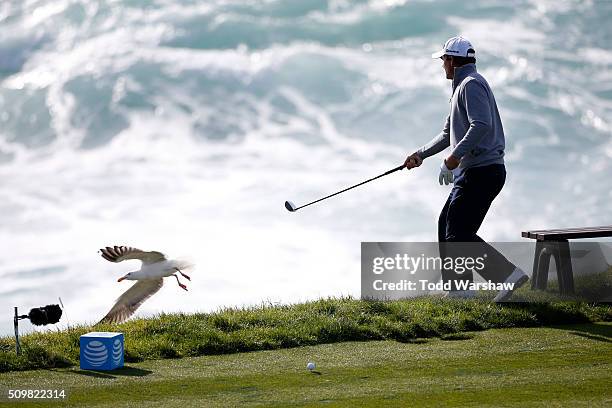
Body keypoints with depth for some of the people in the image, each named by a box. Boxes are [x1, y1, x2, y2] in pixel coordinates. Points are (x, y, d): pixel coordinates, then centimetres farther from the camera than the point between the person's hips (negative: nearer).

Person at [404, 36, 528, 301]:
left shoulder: (471, 84, -9)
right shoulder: (463, 87, 24)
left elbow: (481, 125, -25)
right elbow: (449, 133, 33)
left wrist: (454, 157, -29)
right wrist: (420, 155, 26)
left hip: (481, 172, -11)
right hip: (474, 172, 11)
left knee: (458, 235, -14)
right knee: (447, 225, 14)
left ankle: (509, 275, -18)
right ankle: (460, 291, 15)